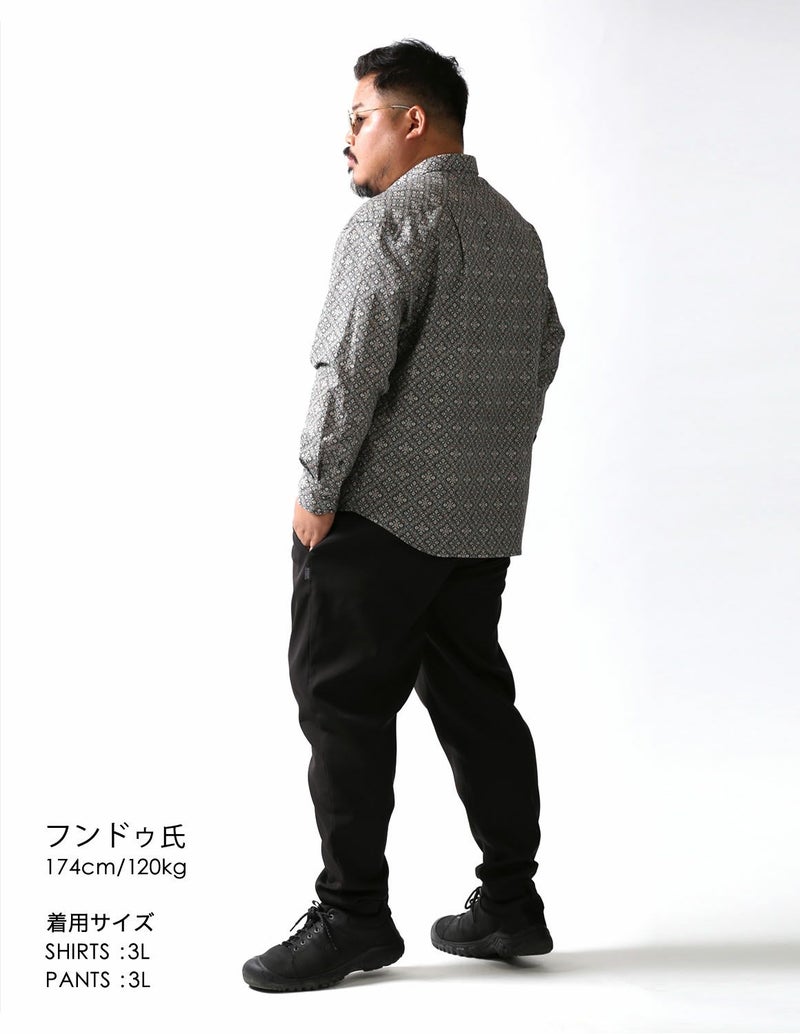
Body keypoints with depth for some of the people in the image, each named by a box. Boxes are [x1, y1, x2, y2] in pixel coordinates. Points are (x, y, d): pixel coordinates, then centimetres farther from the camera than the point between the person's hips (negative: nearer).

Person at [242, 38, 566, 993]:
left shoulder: (395, 218, -10)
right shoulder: (516, 228, 17)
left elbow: (352, 366, -18)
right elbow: (544, 359, 21)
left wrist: (316, 492, -11)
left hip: (381, 511, -8)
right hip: (486, 521, 9)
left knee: (344, 703, -1)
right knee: (475, 701, 12)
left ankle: (352, 916, 4)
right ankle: (511, 903, 17)